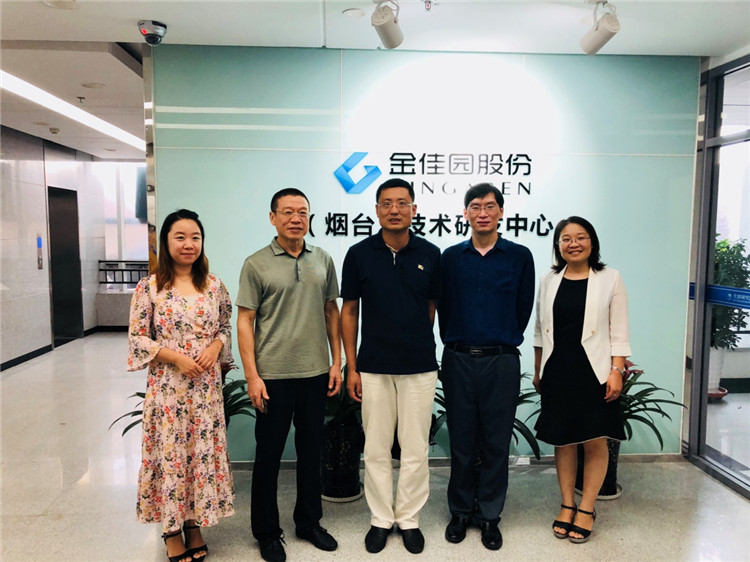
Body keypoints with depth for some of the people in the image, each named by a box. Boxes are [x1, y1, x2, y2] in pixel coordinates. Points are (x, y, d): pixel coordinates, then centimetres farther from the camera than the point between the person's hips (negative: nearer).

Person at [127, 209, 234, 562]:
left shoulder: (214, 285, 3)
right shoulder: (149, 287, -5)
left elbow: (226, 327, 11)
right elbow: (137, 338, -4)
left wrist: (215, 347, -9)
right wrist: (175, 356, -14)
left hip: (206, 386, 3)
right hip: (167, 386, -2)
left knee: (203, 453, 10)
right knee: (170, 454, 7)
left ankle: (194, 524, 30)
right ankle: (172, 531, 27)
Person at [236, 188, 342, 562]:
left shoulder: (323, 260, 5)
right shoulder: (256, 264, -4)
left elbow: (332, 313, 10)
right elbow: (245, 321, -5)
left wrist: (337, 362, 5)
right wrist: (252, 376, -10)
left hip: (315, 373, 4)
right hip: (273, 376, -3)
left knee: (311, 450, 15)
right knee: (269, 454, 9)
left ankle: (309, 523, 34)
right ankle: (267, 532, 28)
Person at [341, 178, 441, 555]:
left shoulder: (430, 255, -1)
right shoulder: (359, 254, -2)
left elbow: (432, 308, 9)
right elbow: (349, 312, 2)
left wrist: (418, 345, 7)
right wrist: (351, 367, 0)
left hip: (419, 367, 0)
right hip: (373, 367, 0)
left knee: (415, 450, 9)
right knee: (376, 450, 10)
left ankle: (409, 519, 28)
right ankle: (380, 519, 28)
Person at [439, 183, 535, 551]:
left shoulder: (519, 256, 1)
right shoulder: (450, 257, 4)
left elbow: (523, 309, 6)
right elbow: (443, 307, 8)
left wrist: (503, 342, 9)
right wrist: (455, 343, 8)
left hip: (501, 361, -1)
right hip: (458, 360, 1)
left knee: (496, 442, 8)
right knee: (461, 441, 10)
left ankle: (489, 515, 25)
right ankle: (461, 512, 27)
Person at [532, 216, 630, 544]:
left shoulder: (610, 279, -1)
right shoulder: (549, 281, 7)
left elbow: (619, 332, -2)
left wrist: (616, 371, -9)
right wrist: (537, 371, 11)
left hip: (594, 372, -2)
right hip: (557, 372, 3)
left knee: (595, 442, 4)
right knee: (563, 440, 9)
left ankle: (587, 509, 20)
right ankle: (567, 506, 24)